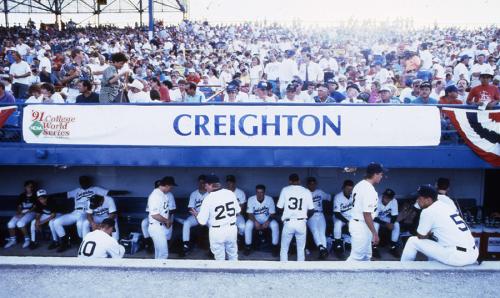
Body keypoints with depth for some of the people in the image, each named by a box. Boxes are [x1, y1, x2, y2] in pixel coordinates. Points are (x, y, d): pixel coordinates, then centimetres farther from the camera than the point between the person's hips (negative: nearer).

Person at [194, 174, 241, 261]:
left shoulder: (208, 199, -17)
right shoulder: (231, 193, -4)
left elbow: (202, 221, -12)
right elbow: (238, 210, 8)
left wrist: (197, 214, 9)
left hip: (217, 232, -4)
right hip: (232, 229, 4)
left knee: (220, 258, 14)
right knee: (233, 255, 22)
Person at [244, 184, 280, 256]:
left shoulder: (269, 199, -16)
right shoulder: (251, 199, -17)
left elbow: (272, 214, -11)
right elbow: (250, 214, -16)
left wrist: (268, 221, -31)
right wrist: (255, 222, -34)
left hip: (267, 219, 0)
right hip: (255, 219, 0)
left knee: (275, 225, -30)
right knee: (248, 225, -31)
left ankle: (275, 246, -11)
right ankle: (248, 246, -12)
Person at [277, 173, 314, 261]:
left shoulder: (285, 190, 1)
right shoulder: (307, 191, 3)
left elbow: (279, 208, 3)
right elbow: (311, 210, 4)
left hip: (288, 223, -1)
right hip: (301, 223, 1)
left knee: (284, 249, 12)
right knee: (301, 249, 14)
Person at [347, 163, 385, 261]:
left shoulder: (359, 185, 7)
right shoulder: (370, 190, -22)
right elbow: (367, 214, -23)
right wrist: (375, 233, -17)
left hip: (355, 222, 10)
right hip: (362, 226, -10)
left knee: (366, 256, 19)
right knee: (356, 257, -1)